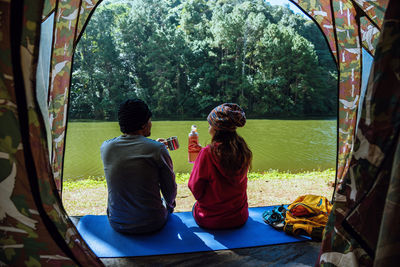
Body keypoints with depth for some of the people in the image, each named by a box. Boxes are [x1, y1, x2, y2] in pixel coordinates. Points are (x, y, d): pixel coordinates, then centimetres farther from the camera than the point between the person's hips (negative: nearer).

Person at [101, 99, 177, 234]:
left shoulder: (105, 147, -8)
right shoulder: (158, 149, -19)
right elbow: (170, 191, -9)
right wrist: (169, 205, 14)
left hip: (117, 224, 3)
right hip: (152, 224, -3)